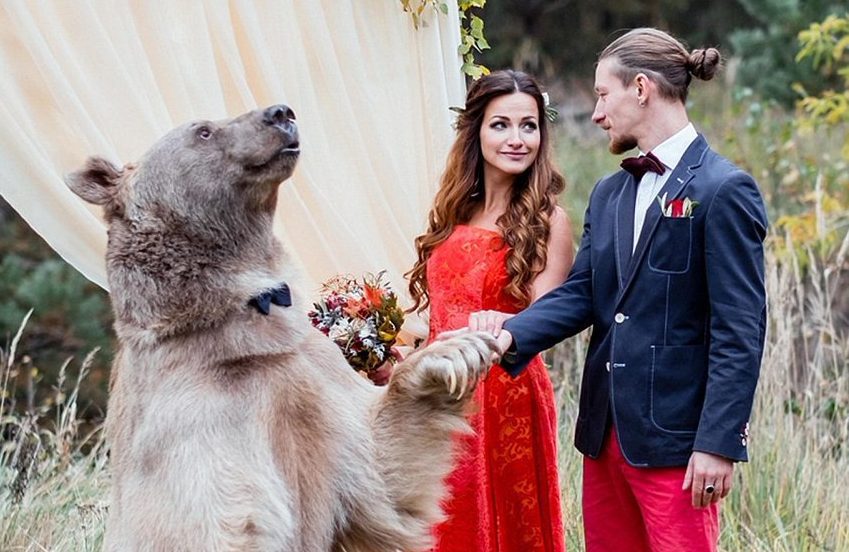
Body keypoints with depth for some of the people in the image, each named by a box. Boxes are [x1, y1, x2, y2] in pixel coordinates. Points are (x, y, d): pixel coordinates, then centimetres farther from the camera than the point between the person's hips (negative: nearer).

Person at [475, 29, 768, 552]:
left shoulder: (723, 190, -10)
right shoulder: (609, 193, 15)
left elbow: (740, 329, -13)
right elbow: (580, 293, 7)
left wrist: (719, 442, -18)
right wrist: (514, 334, -12)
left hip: (674, 437, -7)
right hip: (606, 431, 8)